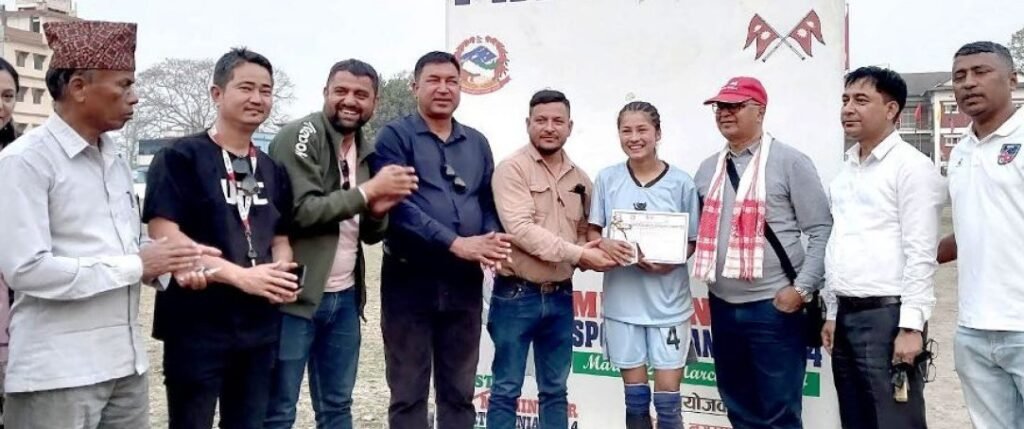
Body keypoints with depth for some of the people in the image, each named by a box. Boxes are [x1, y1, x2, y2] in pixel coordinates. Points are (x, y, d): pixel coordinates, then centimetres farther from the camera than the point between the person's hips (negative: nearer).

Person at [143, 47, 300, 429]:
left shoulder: (273, 170, 12)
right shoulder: (180, 157, -7)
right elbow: (164, 236, -15)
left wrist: (282, 271, -6)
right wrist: (239, 275, -20)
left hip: (259, 327, 6)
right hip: (195, 327, -6)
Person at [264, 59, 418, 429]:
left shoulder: (366, 151, 12)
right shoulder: (301, 136, -9)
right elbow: (301, 211, -21)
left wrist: (377, 210, -7)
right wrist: (368, 191, -15)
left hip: (345, 297, 7)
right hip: (296, 296, -7)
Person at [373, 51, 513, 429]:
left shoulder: (477, 143, 13)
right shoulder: (395, 136, -3)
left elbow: (489, 203, 12)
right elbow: (397, 204, -15)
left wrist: (491, 242, -10)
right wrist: (456, 243, -21)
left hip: (465, 281, 5)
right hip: (410, 278, -4)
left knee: (459, 392, 14)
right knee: (408, 393, 7)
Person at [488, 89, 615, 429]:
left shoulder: (580, 178, 9)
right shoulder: (512, 169, -8)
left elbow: (585, 232, 14)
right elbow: (521, 229, -19)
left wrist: (589, 255, -10)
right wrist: (578, 254, -21)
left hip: (561, 296, 5)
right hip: (516, 295, -5)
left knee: (555, 389, 15)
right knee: (507, 389, 5)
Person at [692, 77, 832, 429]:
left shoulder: (790, 162, -5)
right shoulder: (708, 169, 12)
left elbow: (821, 230, -8)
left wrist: (802, 288, -14)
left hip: (774, 306, -5)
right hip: (722, 305, 6)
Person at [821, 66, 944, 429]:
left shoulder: (911, 166, -8)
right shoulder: (846, 169, 15)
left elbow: (921, 254, -13)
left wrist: (911, 325, -17)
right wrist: (832, 313, 15)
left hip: (887, 314, -7)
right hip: (847, 315, 7)